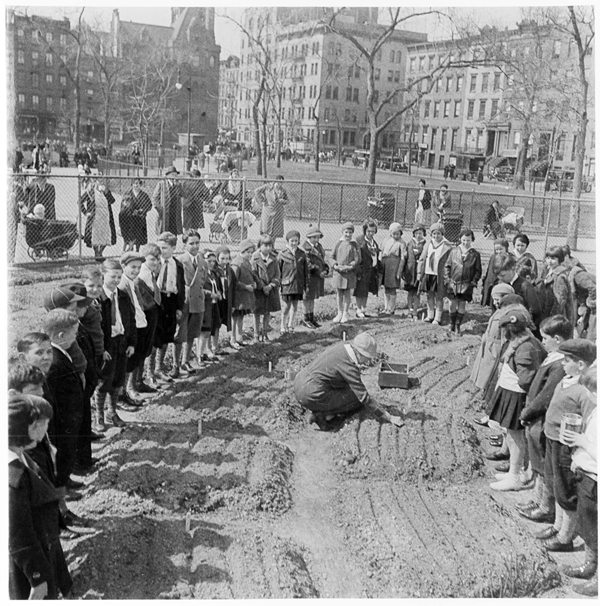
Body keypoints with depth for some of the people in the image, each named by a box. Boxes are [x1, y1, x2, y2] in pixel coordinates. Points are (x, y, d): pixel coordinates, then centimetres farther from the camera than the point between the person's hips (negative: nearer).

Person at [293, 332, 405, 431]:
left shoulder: (341, 346, 4)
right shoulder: (349, 367, -19)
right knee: (358, 400, 2)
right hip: (311, 396, -9)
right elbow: (364, 397, -16)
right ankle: (322, 414, -8)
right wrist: (389, 418, -11)